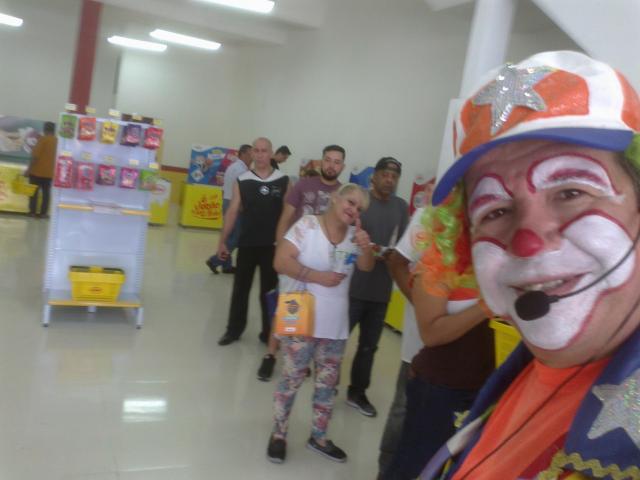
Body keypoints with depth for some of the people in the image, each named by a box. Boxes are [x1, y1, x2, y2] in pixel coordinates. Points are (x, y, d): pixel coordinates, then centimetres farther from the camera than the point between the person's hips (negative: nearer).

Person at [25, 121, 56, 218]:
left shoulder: (43, 139, -12)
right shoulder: (57, 141, 3)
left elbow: (35, 156, -16)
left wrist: (29, 169, -11)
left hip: (37, 171, -4)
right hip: (49, 172, 4)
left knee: (34, 191, 5)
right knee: (46, 193, 8)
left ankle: (32, 212, 7)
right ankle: (43, 213, 6)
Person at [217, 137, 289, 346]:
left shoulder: (284, 181, -2)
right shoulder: (242, 181, 0)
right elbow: (232, 212, 2)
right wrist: (222, 241, 1)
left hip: (272, 245, -1)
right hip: (246, 244, 1)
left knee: (269, 290, 9)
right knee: (240, 289, 11)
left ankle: (269, 333, 22)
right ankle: (234, 330, 25)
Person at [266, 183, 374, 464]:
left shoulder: (354, 234, 3)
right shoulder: (307, 225, -12)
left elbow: (367, 267, -2)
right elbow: (281, 261, -18)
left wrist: (366, 248, -21)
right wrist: (317, 276, -20)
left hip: (335, 327, 5)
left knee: (327, 384, 15)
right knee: (292, 379, 6)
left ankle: (318, 437, 31)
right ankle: (278, 434, 24)